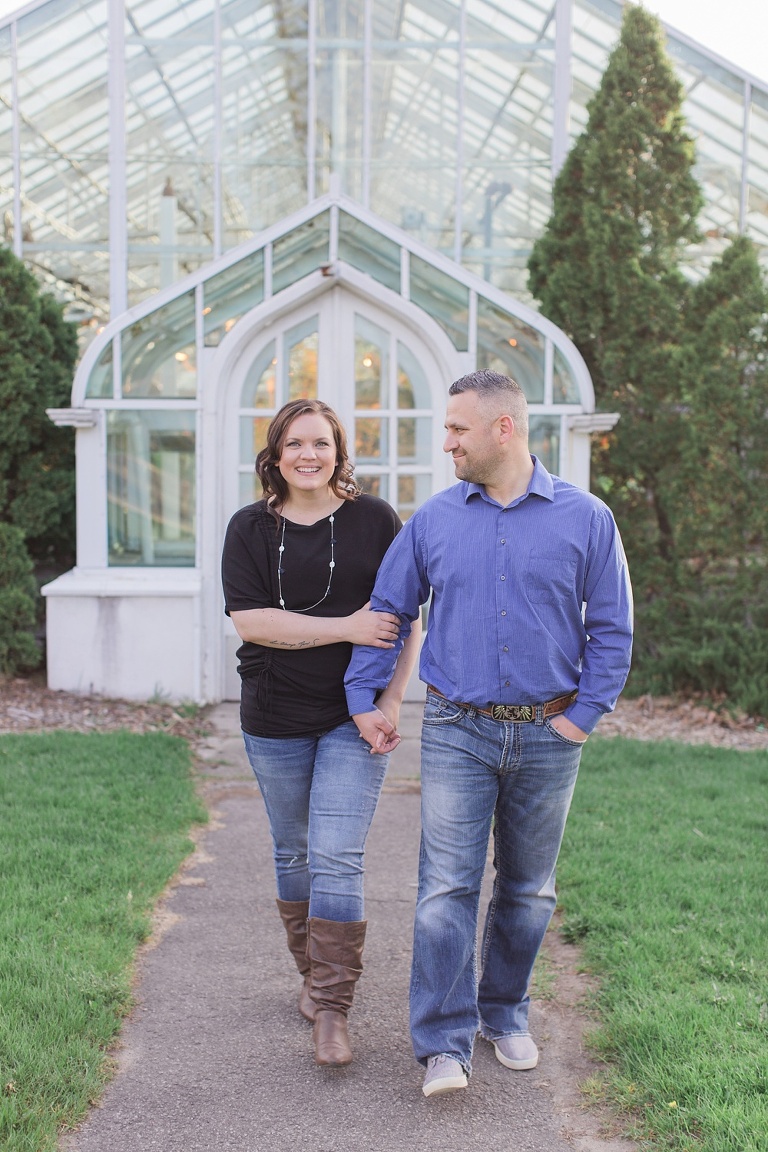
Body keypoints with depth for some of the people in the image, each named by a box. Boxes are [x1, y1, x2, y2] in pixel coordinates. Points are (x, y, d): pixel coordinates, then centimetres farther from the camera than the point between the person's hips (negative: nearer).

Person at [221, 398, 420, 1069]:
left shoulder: (374, 520, 1)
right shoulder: (251, 529, 2)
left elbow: (405, 617, 2)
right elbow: (249, 620, -10)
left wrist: (392, 697, -8)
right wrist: (347, 628, -17)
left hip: (354, 718, -2)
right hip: (276, 721, 2)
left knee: (337, 857, -10)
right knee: (294, 853, 14)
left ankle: (332, 1010, -2)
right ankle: (314, 973, 34)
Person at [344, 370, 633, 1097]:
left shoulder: (585, 519, -2)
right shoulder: (433, 519, 2)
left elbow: (612, 629, 2)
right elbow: (387, 610, 9)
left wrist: (582, 716, -4)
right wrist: (361, 699, 4)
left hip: (547, 736, 0)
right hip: (457, 732, 0)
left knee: (527, 891, 13)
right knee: (446, 888, -7)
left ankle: (506, 1016, 31)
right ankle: (444, 1045, -1)